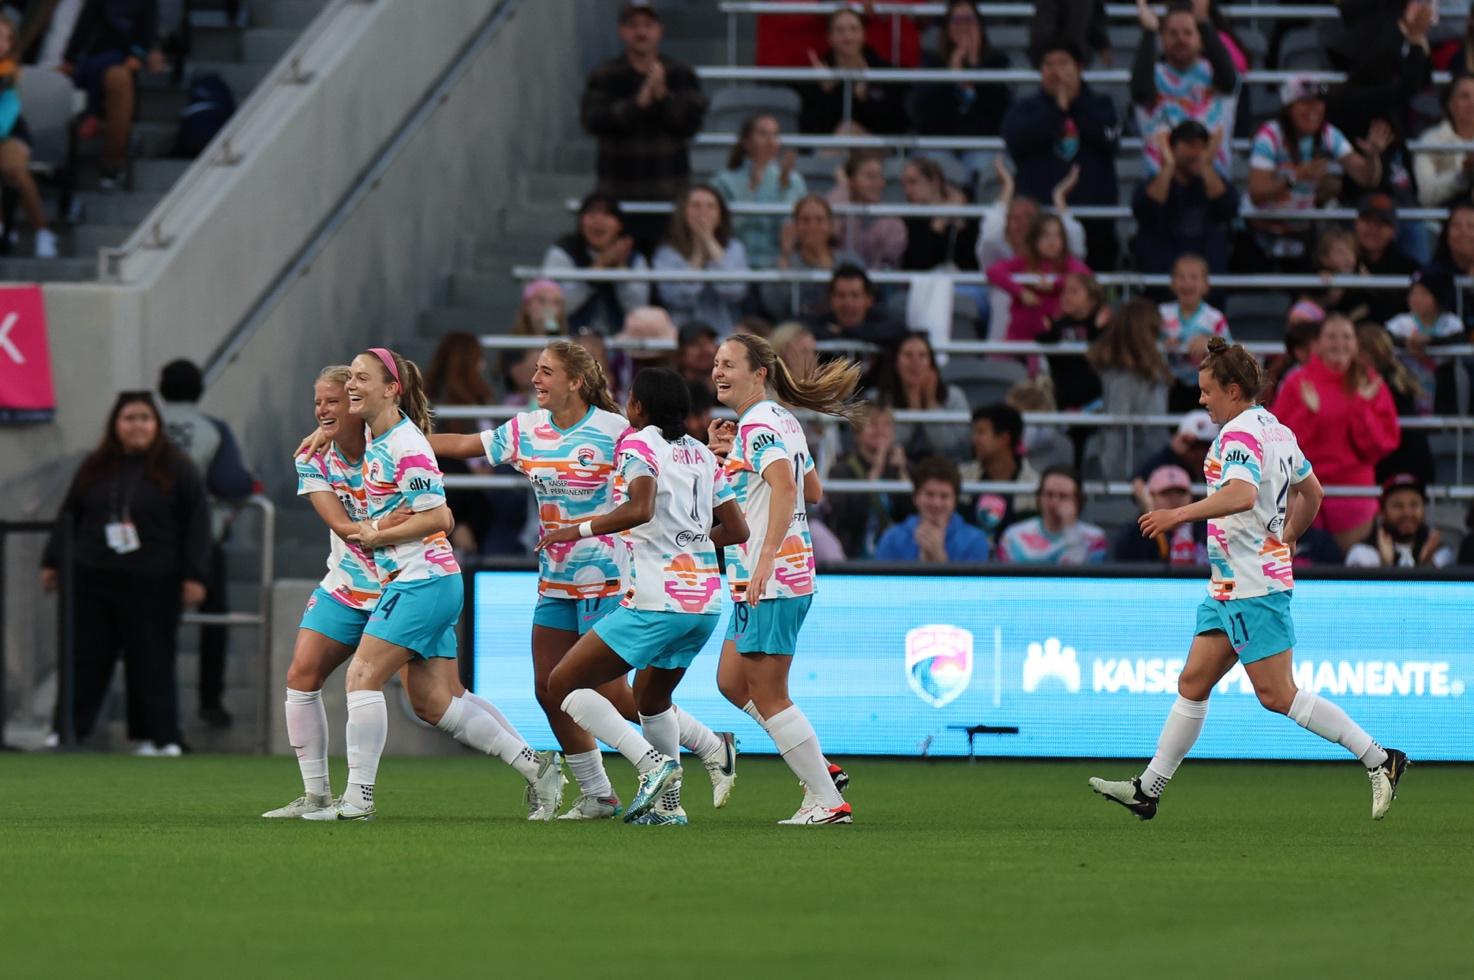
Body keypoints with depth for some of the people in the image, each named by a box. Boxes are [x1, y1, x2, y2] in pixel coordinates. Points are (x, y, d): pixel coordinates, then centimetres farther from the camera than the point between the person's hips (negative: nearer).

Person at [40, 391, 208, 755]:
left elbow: (197, 523, -3)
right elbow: (69, 516, 17)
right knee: (85, 658, 3)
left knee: (152, 662, 1)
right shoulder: (95, 468, 10)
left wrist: (194, 576, -8)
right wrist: (52, 561, 15)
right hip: (94, 580, 3)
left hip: (153, 585, -3)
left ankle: (160, 737, 8)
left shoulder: (177, 469, -1)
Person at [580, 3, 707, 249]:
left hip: (669, 194, 0)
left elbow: (692, 123, -4)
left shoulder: (682, 76, 7)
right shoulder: (603, 78, 4)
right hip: (618, 195, 0)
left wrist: (662, 96, -19)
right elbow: (592, 121, -11)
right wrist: (638, 103, -20)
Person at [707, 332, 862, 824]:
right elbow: (812, 490, 24)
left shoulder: (758, 424, -14)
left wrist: (765, 561, -37)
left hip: (771, 581, -10)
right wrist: (730, 456, 20)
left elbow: (785, 488, -28)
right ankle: (821, 771, 19)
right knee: (732, 681, 18)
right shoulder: (784, 422, 15)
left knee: (768, 696, -5)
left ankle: (828, 801, -1)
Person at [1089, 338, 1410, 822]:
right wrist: (1285, 539, 34)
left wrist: (1180, 514, -32)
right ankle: (1148, 789, 11)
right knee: (1193, 684, 9)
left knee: (1277, 695, -9)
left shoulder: (1240, 433, -16)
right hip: (1229, 587, 11)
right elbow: (1311, 493, 25)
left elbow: (1242, 494, -34)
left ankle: (1379, 759, -6)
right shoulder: (1276, 430, 15)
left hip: (1253, 587, -11)